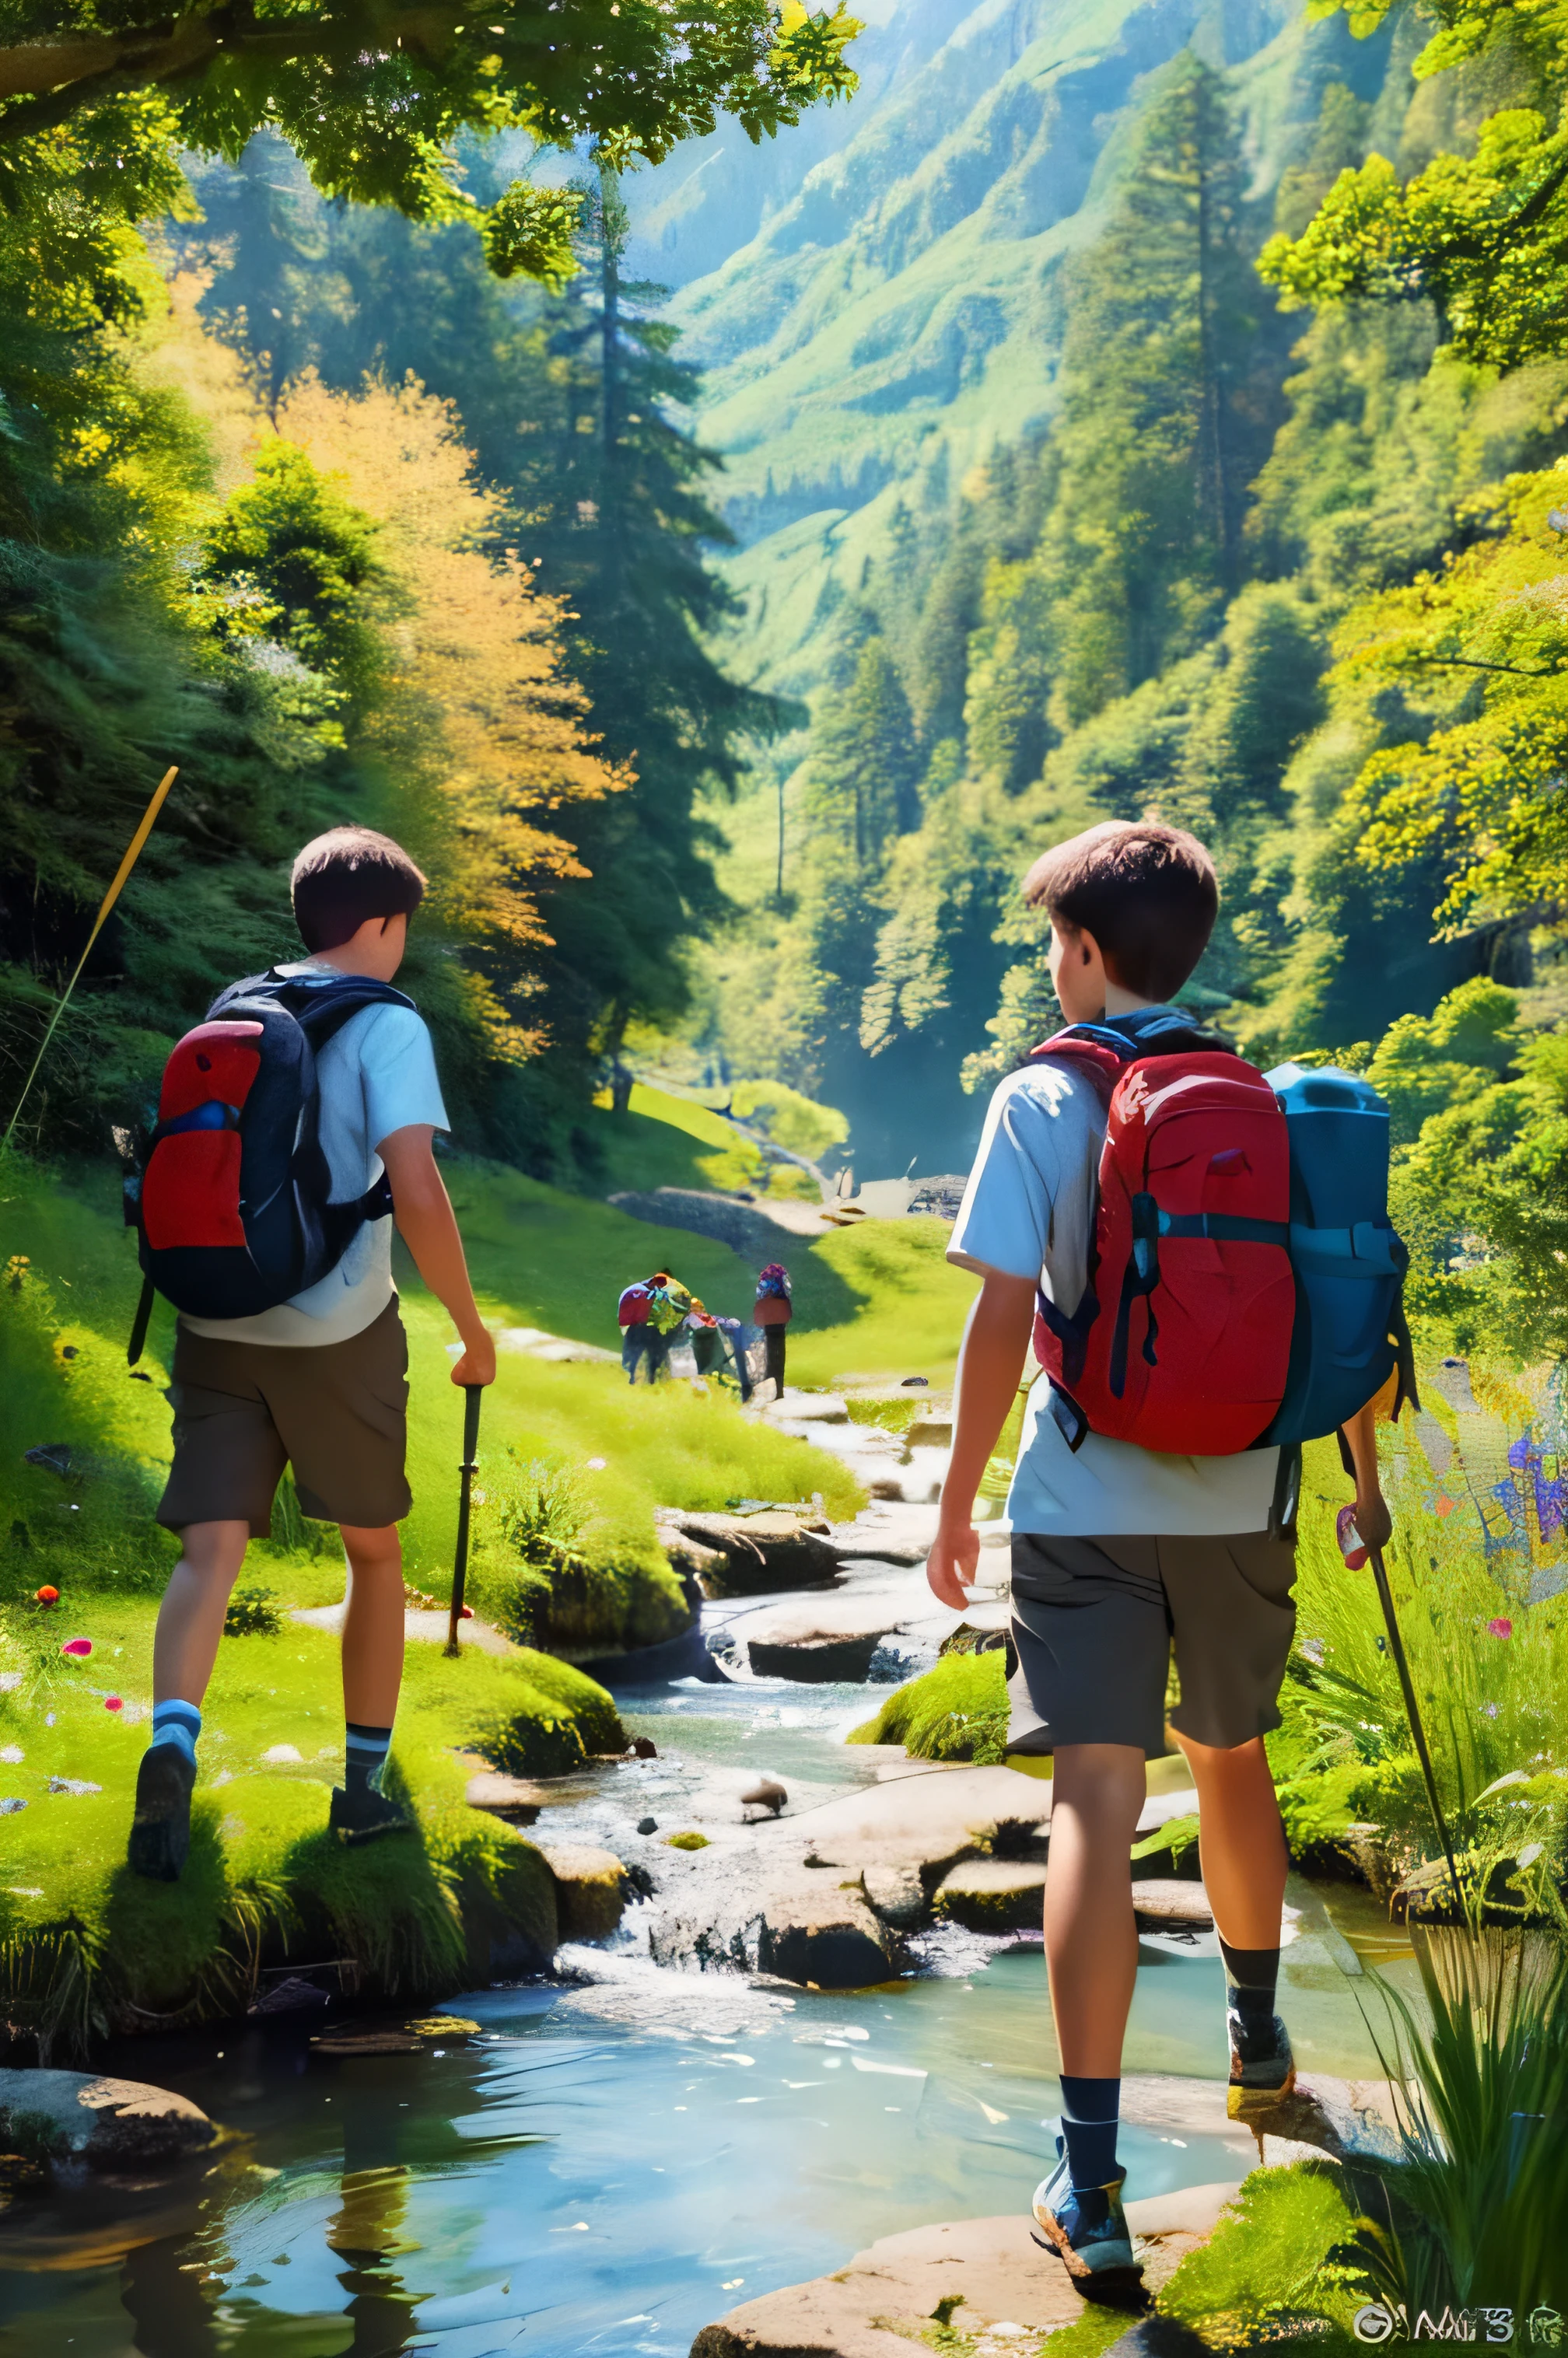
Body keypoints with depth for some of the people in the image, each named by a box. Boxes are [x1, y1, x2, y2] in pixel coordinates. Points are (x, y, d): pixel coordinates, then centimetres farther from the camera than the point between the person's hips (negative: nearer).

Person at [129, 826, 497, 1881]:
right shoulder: (387, 1025, -6)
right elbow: (416, 1192, -18)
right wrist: (473, 1326, -8)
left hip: (218, 1325, 4)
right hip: (337, 1329, -4)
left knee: (211, 1550, -2)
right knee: (376, 1549, 14)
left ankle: (172, 1744, -27)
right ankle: (366, 1778, 21)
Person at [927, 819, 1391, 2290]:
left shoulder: (1041, 1100, -6)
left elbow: (1004, 1311, -11)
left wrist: (956, 1497, -2)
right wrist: (1364, 1475, 19)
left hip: (1085, 1506, -3)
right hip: (1239, 1503, 4)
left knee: (1096, 1805, -6)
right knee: (1232, 1759, 24)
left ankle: (1090, 2179, -11)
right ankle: (1257, 2036, 44)